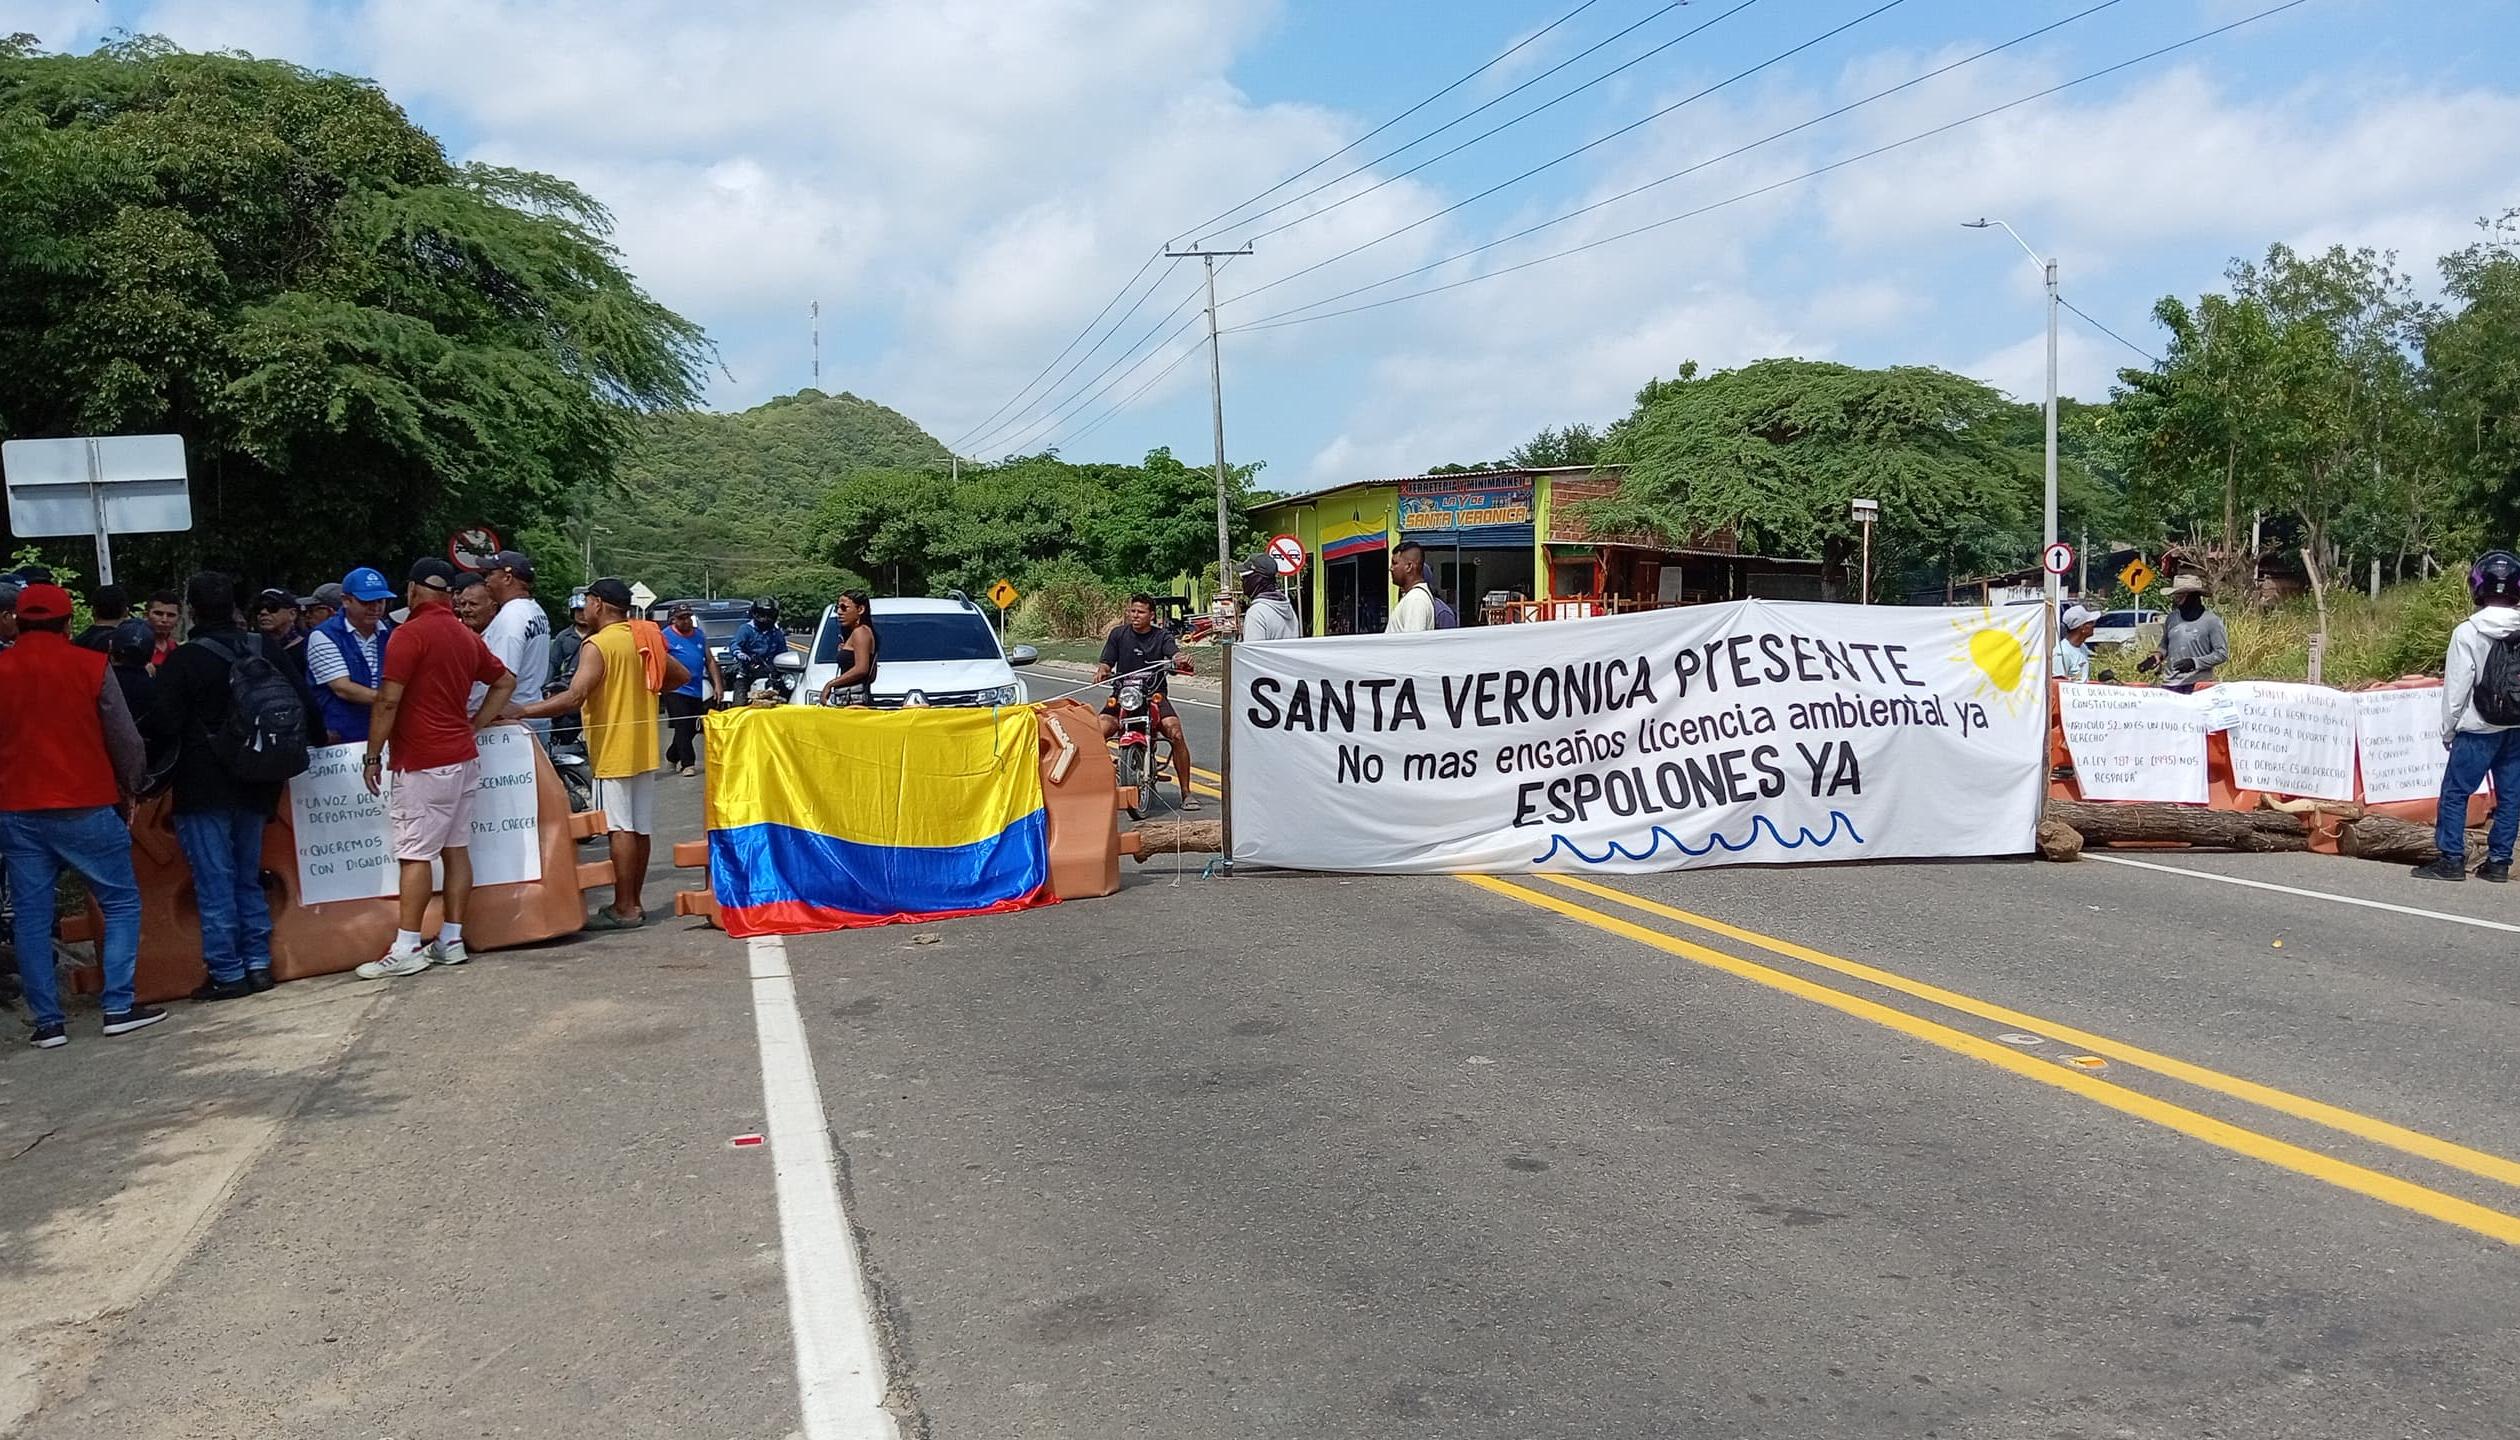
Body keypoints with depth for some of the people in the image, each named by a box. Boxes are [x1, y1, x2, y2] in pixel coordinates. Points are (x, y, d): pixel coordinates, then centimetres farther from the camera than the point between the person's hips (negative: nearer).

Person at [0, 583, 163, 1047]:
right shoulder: (90, 665, -6)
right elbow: (126, 739, -4)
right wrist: (128, 789, 12)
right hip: (84, 806, -3)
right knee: (122, 903, 6)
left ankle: (48, 1021, 8)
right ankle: (119, 1006, -1)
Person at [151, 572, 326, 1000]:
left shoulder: (183, 660, -11)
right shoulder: (266, 648, 3)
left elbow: (162, 727, -13)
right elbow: (306, 701, 9)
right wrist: (317, 740, 25)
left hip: (203, 791, -5)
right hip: (256, 786, 5)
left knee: (215, 883, -1)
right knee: (249, 877, 15)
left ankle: (227, 974, 2)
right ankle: (258, 965, 16)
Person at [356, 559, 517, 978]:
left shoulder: (411, 633, -12)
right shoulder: (466, 636, 12)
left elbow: (388, 700, -15)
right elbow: (505, 681, 23)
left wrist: (373, 756, -8)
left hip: (423, 763, -8)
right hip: (463, 756, 8)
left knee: (414, 854, -5)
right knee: (456, 849, 9)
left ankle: (406, 949, -3)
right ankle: (451, 940, 13)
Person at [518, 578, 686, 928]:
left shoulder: (598, 645, -13)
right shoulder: (644, 639, 10)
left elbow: (574, 698, -23)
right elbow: (681, 675, 18)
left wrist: (520, 712, -22)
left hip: (613, 750, -8)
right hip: (643, 748, 8)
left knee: (621, 828, -5)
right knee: (640, 827, 10)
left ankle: (624, 909, -3)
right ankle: (633, 902, 18)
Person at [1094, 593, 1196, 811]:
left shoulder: (1162, 636, 7)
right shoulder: (1118, 634, 10)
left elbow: (1175, 654, -11)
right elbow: (1107, 661, 5)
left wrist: (1179, 660, -36)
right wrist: (1101, 671, -19)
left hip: (1155, 697, -1)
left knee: (1176, 735, -22)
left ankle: (1186, 793, -9)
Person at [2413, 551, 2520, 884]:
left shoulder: (2468, 631, -13)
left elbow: (2457, 687, -9)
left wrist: (2448, 729, 2)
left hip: (2479, 730, -4)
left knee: (2455, 792, 3)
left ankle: (2451, 859, 1)